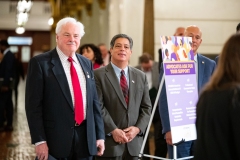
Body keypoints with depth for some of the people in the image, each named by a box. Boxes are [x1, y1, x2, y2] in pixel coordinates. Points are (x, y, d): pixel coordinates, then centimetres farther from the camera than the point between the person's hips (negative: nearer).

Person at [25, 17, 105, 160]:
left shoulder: (86, 63, 12)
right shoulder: (40, 62, -5)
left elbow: (94, 101, 12)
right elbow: (33, 104, -9)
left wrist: (100, 135, 8)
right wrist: (39, 140, -13)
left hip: (86, 138, 5)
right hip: (56, 139, -5)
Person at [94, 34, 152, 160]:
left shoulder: (140, 76, 13)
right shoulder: (98, 75, -1)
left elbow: (146, 108, 11)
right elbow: (98, 107, -9)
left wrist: (138, 128, -5)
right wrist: (113, 130, -15)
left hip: (133, 142, 4)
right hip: (109, 141, -4)